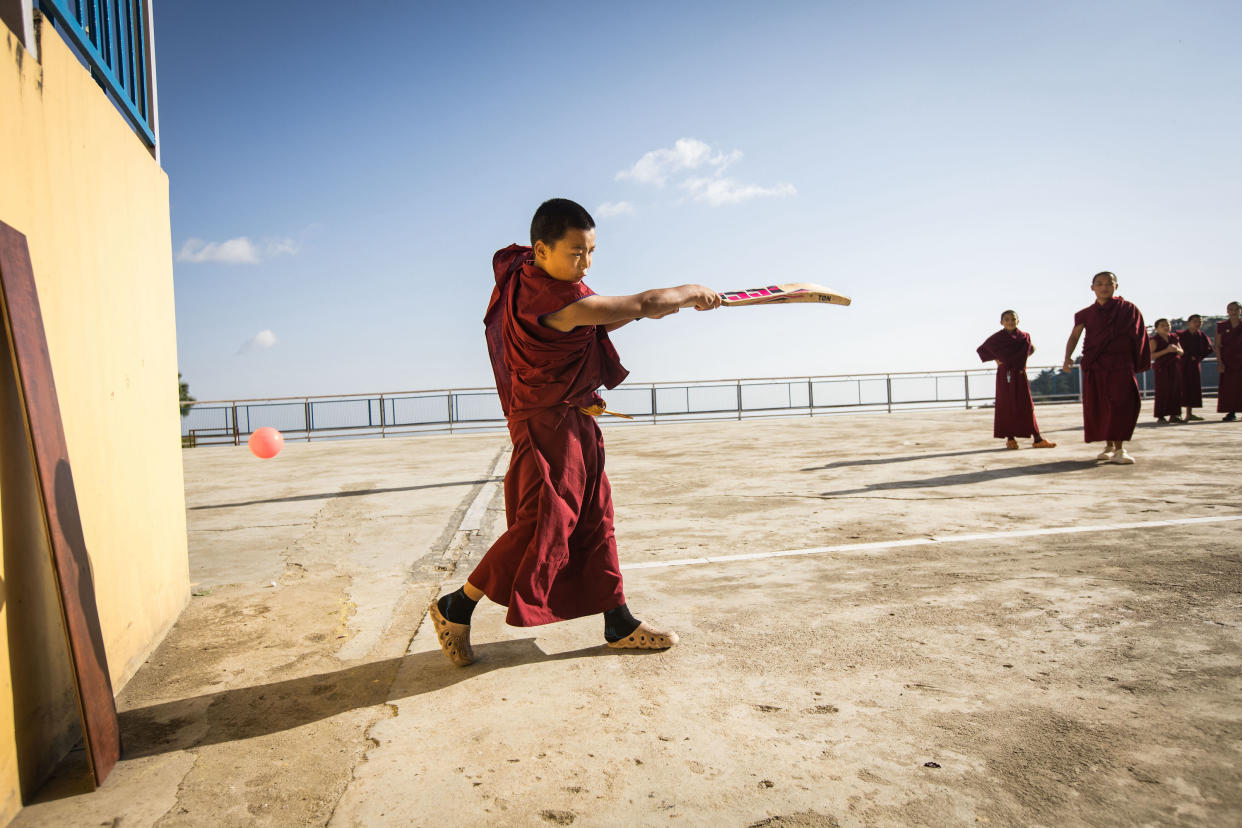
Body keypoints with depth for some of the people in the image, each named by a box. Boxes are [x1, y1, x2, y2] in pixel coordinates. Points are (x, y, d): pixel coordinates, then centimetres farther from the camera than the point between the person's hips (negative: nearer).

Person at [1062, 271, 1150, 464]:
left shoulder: (1127, 309, 6)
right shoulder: (1086, 314, 9)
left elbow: (1136, 337, 6)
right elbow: (1074, 337, 2)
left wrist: (1136, 364, 1)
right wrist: (1068, 357, -15)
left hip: (1120, 363, -2)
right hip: (1094, 365, 2)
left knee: (1120, 403, -11)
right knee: (1098, 406, 3)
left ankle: (1119, 448, -10)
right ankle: (1109, 446, 15)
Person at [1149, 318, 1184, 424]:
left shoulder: (1173, 337, 12)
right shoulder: (1154, 340, -5)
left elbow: (1181, 352, 17)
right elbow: (1151, 356, -14)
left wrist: (1176, 349, -6)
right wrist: (1166, 350, -19)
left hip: (1175, 367, 6)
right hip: (1162, 368, -6)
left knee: (1176, 390, 3)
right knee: (1163, 391, -8)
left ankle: (1173, 415, 11)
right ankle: (1160, 417, -4)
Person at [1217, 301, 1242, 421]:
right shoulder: (1221, 326, 4)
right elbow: (1217, 346, 2)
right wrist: (1219, 362, -6)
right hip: (1227, 361, 0)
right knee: (1228, 386, 0)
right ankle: (1231, 412, 6)